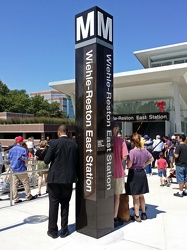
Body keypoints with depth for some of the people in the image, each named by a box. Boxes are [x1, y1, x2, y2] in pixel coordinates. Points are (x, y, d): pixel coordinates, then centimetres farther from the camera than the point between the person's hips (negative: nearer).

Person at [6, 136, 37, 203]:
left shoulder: (11, 149, 3)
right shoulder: (23, 149, -11)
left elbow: (8, 159, 10)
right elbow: (26, 161, -13)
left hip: (13, 169, 5)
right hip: (21, 169, -5)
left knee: (14, 184, 8)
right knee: (25, 183, 7)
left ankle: (16, 199, 12)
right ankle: (29, 196, 17)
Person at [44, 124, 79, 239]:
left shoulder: (54, 143, -10)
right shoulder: (74, 144, 0)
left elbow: (46, 160, -9)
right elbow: (77, 162, 5)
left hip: (55, 177, -3)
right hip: (69, 178, 3)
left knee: (54, 204, 9)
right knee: (65, 203, 14)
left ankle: (53, 230, 17)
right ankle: (64, 230, 20)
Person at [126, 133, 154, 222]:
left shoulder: (132, 151, -21)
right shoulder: (144, 150, -2)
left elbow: (129, 165, -21)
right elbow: (151, 159, 12)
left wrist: (128, 160, -2)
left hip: (134, 174, -6)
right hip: (142, 173, 6)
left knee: (135, 197, 7)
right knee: (141, 195, 20)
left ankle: (137, 216, 15)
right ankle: (143, 214, 30)